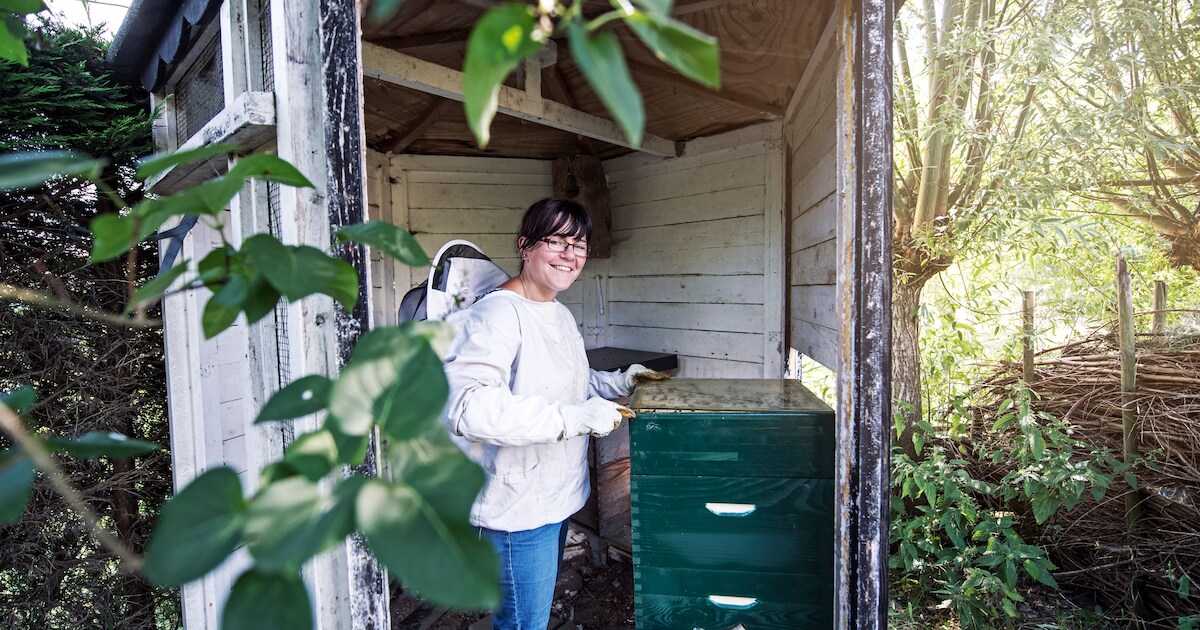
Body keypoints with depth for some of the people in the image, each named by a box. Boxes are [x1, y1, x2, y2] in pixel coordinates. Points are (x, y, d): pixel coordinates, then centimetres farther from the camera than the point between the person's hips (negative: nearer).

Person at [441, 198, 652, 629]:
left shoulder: (561, 315, 10)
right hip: (516, 508, -9)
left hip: (557, 496, 9)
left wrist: (618, 383, 6)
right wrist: (573, 418, -36)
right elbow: (464, 404, -35)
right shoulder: (497, 313, -22)